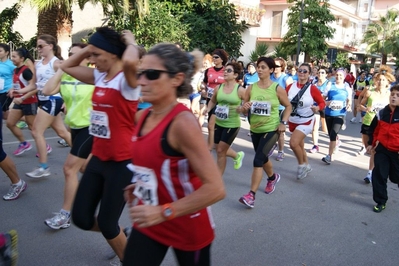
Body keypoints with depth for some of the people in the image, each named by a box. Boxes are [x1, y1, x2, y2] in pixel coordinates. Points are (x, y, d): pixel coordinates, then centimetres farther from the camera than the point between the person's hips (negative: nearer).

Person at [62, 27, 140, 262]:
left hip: (122, 162, -7)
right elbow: (66, 66, 21)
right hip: (99, 158, 8)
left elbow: (130, 61, -40)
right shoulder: (99, 76, 8)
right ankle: (119, 235, 41)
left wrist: (130, 41, -18)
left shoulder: (127, 79, -16)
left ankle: (127, 258, 34)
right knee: (81, 218, 13)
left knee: (106, 223, 6)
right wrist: (90, 48, 8)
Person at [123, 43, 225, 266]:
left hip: (188, 227, -5)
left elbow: (215, 188, -30)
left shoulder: (183, 122, -26)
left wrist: (163, 212, -29)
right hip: (149, 223, 6)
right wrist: (139, 184, 5)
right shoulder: (142, 117, -2)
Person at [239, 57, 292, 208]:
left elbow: (288, 106, 4)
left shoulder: (277, 89, -9)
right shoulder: (251, 88, -3)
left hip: (271, 129, -4)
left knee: (258, 160, -14)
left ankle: (251, 195, -8)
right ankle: (273, 177, 52)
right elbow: (244, 110, 3)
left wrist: (283, 122, -8)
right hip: (255, 129, 5)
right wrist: (244, 108, -21)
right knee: (263, 158, 21)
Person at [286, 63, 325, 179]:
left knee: (293, 143, -20)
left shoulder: (312, 89, -14)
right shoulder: (290, 86, -3)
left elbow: (322, 102, -8)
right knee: (300, 146, 18)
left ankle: (302, 164, 5)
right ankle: (306, 165, 41)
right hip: (293, 121, 5)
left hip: (306, 121, -5)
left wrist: (317, 108, -29)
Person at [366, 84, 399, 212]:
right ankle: (381, 202, 13)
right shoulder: (381, 113, 0)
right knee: (378, 175, 0)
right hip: (382, 149, 3)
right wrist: (371, 143, 10)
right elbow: (373, 129, 14)